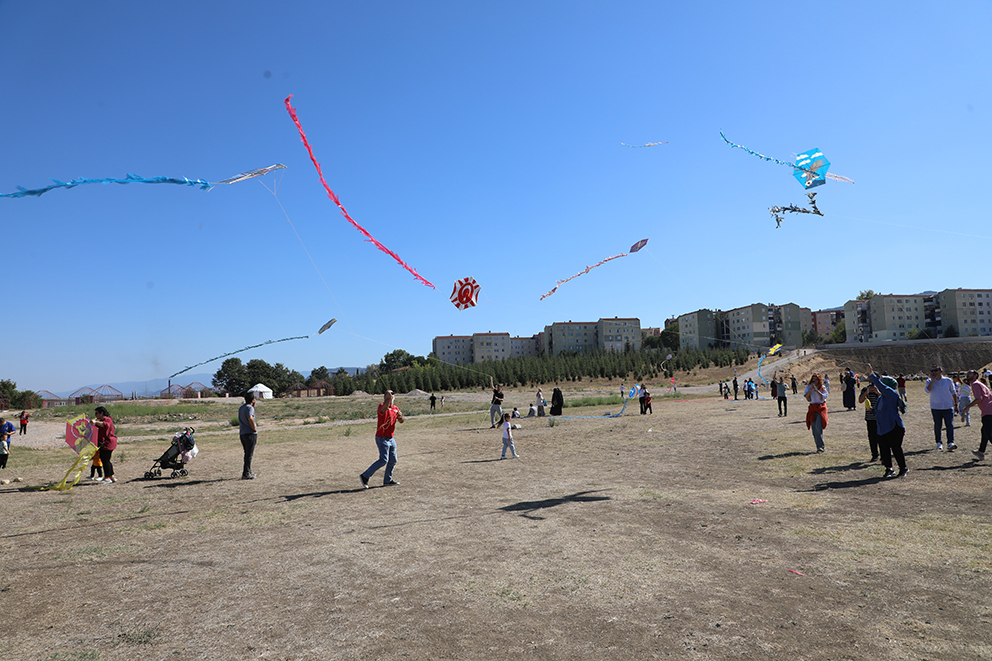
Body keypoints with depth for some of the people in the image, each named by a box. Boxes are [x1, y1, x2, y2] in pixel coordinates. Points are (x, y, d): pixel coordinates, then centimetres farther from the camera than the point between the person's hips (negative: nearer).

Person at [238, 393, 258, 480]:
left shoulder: (241, 407, 16)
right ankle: (246, 473, -5)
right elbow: (250, 418, -31)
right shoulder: (249, 408, -12)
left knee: (247, 453, 18)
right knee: (249, 454, -5)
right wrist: (255, 428, -17)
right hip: (250, 433, -9)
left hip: (242, 433, 9)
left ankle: (248, 471, 27)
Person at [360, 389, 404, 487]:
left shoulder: (396, 408, 11)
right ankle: (365, 476, -4)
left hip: (391, 438, 8)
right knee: (383, 460, -14)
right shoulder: (382, 406, -13)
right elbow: (384, 409, -39)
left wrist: (400, 416, -9)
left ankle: (387, 480, 25)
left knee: (393, 460, 11)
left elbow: (401, 421, 13)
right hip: (382, 438, -8)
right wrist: (388, 397, -47)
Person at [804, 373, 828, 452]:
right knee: (814, 428, 0)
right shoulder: (808, 387, 7)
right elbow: (806, 397, -5)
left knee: (818, 426, -18)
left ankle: (821, 446, -13)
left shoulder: (822, 387, 4)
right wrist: (811, 389, -13)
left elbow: (823, 397, -9)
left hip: (821, 408, -3)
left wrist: (816, 390, -17)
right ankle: (818, 446, 7)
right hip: (812, 409, 3)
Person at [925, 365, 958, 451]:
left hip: (948, 407, 0)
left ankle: (950, 443, -10)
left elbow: (953, 393, 13)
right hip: (935, 408, 0)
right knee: (937, 426, 5)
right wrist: (933, 380, -16)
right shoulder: (929, 381, 2)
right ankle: (939, 443, 17)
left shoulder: (948, 381, 4)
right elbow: (928, 390, -18)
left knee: (950, 425, -9)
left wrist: (955, 404, 12)